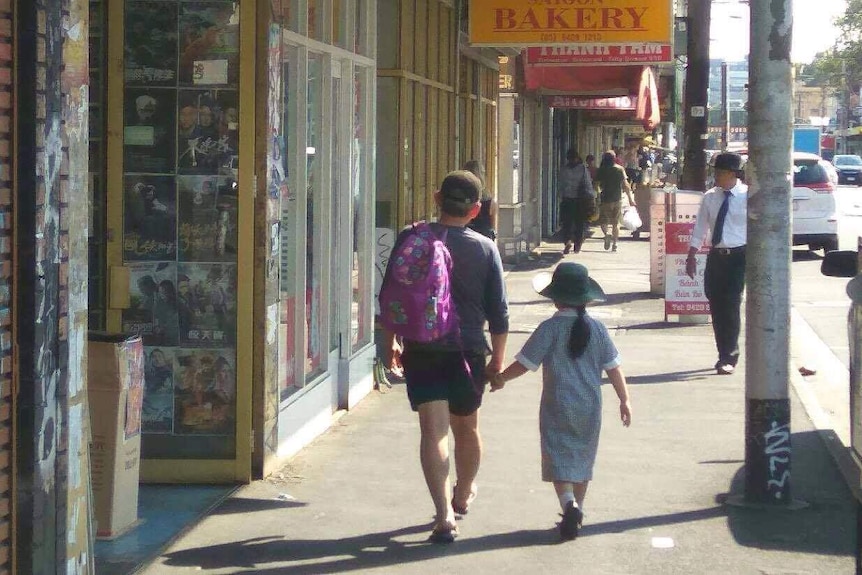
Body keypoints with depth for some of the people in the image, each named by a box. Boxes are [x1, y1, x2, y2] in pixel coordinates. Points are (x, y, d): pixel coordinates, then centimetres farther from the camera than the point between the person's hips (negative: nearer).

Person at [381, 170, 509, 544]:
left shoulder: (411, 240, -5)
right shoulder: (485, 249, -3)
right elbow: (499, 310, 0)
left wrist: (389, 344, 12)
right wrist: (498, 359, 10)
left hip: (421, 350, -1)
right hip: (468, 351, 2)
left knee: (433, 430, -6)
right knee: (466, 427, 20)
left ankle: (444, 514, -20)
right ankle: (463, 496, 42)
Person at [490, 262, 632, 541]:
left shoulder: (550, 328, -11)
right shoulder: (597, 328, -1)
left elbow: (524, 363, -10)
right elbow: (613, 366, 2)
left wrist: (500, 379, 6)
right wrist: (624, 399, 10)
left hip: (558, 408, -4)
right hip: (590, 407, 4)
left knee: (559, 459, -1)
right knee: (583, 458, 17)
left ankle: (569, 504, -23)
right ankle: (577, 509, 24)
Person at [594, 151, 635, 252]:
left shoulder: (601, 170, -4)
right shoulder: (620, 169, 2)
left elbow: (596, 185, -6)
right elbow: (626, 185, 0)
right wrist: (630, 198, 4)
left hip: (605, 199, -3)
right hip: (618, 199, 3)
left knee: (603, 221, 5)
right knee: (616, 223, 12)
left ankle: (606, 234, -25)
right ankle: (614, 244, 10)